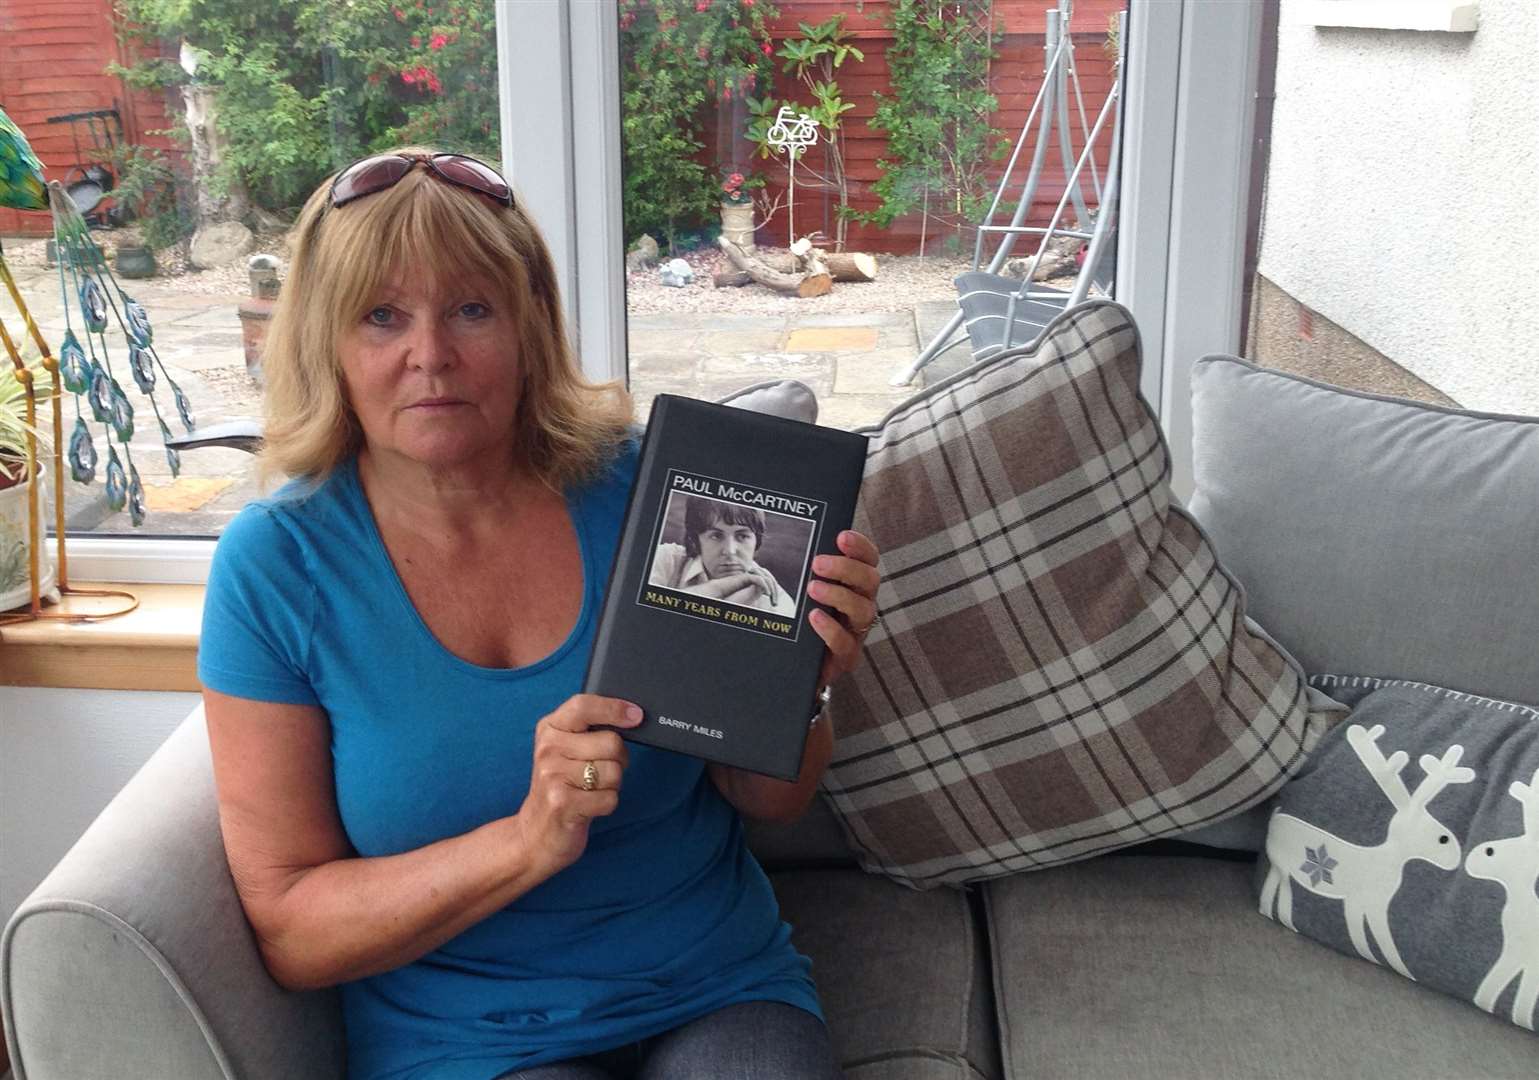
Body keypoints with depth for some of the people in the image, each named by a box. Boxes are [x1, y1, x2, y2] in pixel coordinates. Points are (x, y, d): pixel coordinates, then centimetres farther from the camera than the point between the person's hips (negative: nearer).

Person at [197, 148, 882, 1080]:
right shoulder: (275, 566, -7)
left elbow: (770, 800, 5)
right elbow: (287, 932, -7)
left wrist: (793, 687, -17)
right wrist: (526, 842, -21)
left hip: (719, 996, 2)